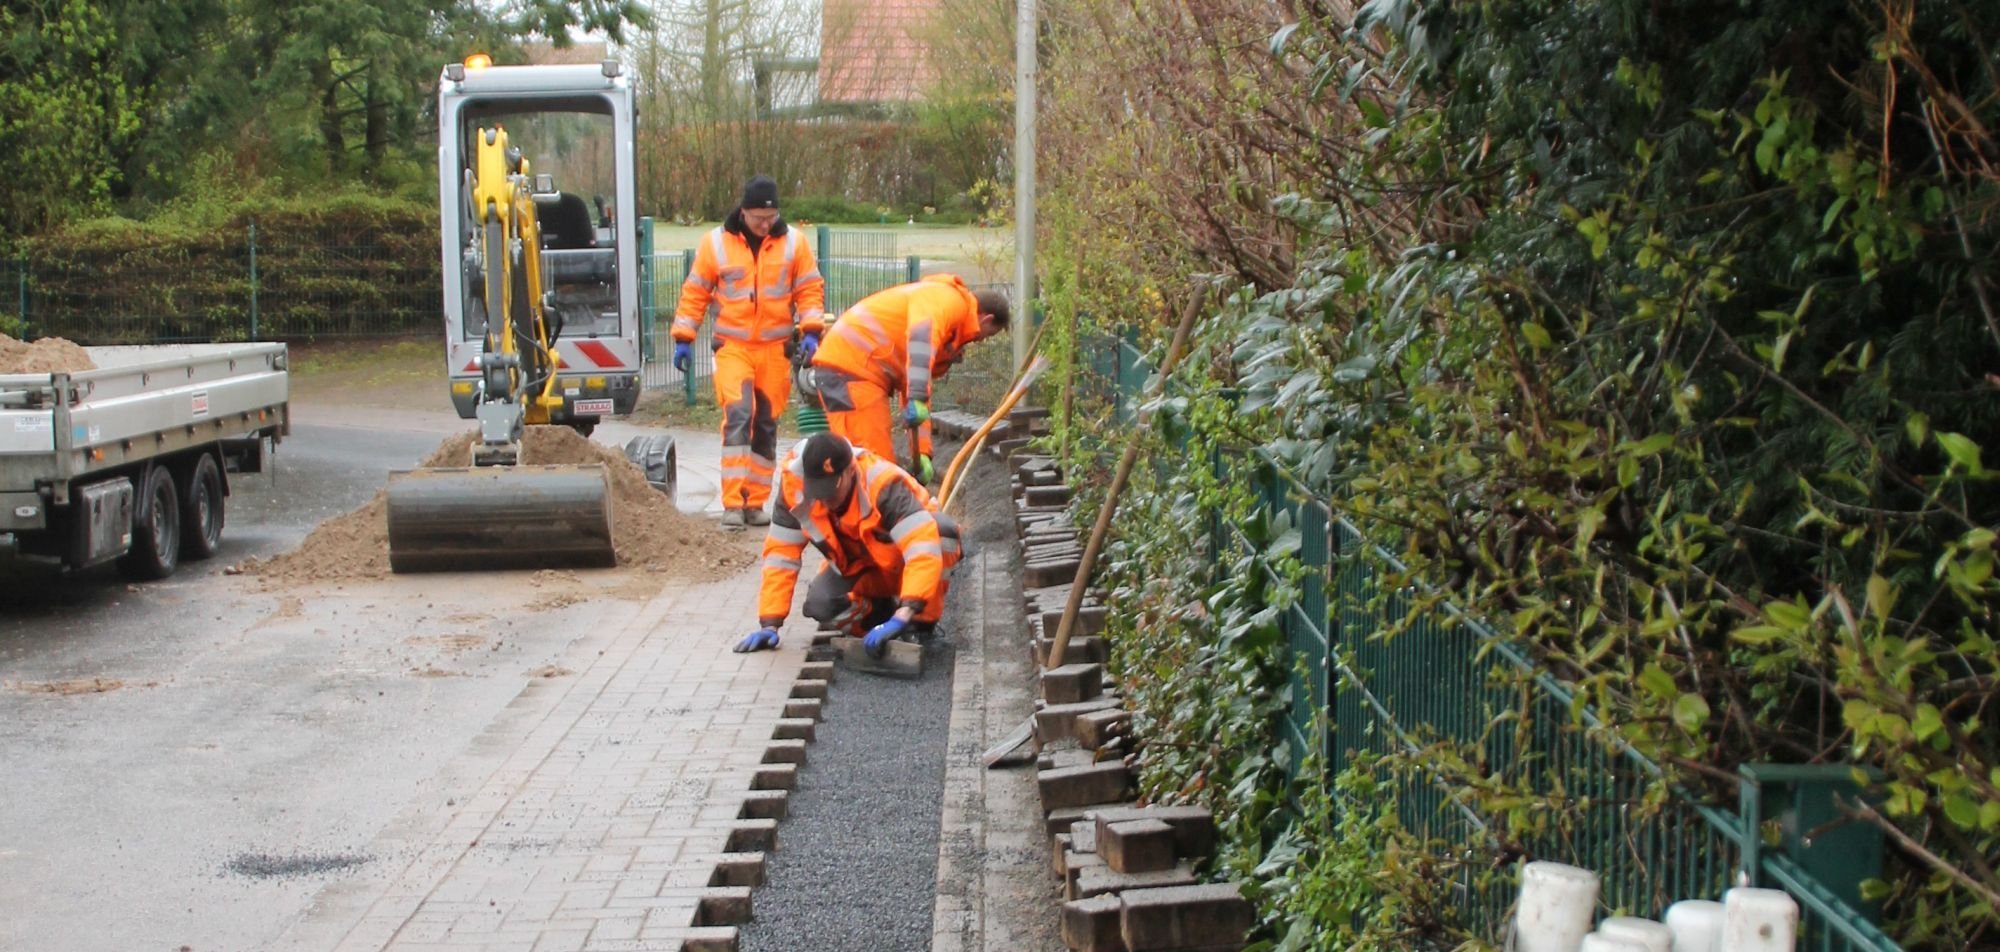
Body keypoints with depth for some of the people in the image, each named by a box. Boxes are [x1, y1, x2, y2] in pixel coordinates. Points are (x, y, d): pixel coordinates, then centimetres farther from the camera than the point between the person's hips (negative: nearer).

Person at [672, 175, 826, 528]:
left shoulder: (794, 242, 3)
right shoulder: (715, 243, 0)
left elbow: (810, 289, 6)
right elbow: (695, 293, 5)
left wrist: (810, 330, -7)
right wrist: (683, 339, 2)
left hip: (775, 349, 2)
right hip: (733, 347, -2)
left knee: (766, 425, 8)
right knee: (738, 416, -18)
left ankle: (755, 503, 17)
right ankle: (733, 503, -18)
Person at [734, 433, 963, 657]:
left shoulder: (882, 483, -37)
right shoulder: (794, 484, -25)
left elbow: (924, 548, -47)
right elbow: (781, 554, -18)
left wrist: (904, 615, -56)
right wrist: (769, 625, -23)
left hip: (906, 562, -4)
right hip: (860, 567, 4)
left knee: (942, 529, -35)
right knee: (820, 605, -26)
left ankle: (922, 623, -15)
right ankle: (884, 612, 5)